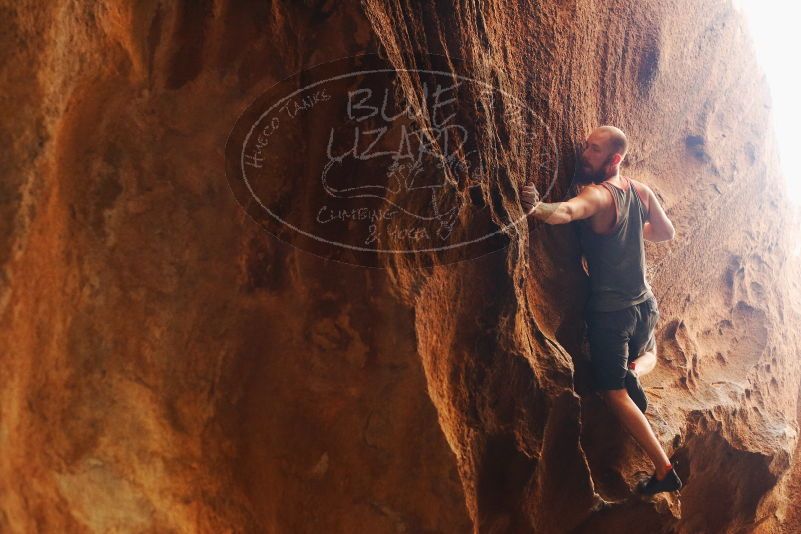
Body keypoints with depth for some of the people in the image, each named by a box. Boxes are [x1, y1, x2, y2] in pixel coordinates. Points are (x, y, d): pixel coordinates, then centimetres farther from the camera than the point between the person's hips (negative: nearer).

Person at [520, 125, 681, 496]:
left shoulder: (598, 195, -22)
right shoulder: (641, 191, 1)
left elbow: (567, 211, -46)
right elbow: (667, 232, 16)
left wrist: (536, 208, -65)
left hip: (609, 311, -7)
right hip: (644, 304, 7)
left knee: (615, 393, 6)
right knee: (647, 354, 38)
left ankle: (665, 470, 2)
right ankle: (633, 372, 4)